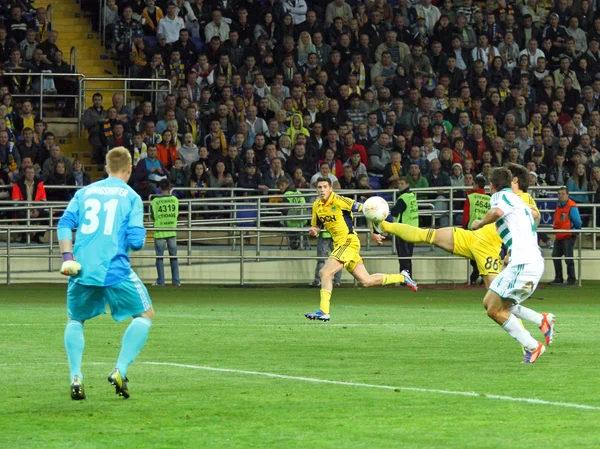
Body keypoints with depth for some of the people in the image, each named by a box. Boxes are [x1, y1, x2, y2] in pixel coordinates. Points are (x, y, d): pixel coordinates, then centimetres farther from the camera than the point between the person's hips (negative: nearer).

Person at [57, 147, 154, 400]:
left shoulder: (85, 192, 15)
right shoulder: (131, 197, 4)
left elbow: (65, 224, 3)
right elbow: (136, 240, -5)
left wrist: (67, 256, -3)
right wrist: (139, 241, 17)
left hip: (82, 270, 4)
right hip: (114, 269, -4)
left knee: (75, 320, 23)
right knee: (145, 315, 13)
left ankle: (75, 377, 5)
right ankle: (120, 371, -1)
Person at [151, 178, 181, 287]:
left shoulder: (155, 201, -9)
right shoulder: (175, 200, -1)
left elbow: (153, 216, -5)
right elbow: (176, 214, 7)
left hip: (160, 232, -2)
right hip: (172, 232, 2)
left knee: (159, 257, 3)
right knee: (174, 256, 9)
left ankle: (161, 281, 2)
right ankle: (176, 281, 7)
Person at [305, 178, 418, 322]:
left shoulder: (338, 201, -15)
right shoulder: (317, 206, 7)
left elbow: (362, 208, -14)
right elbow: (317, 225, 21)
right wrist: (313, 230, -4)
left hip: (349, 241, -8)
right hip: (339, 244, 8)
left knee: (325, 273, -19)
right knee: (366, 281, 11)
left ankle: (324, 312, -18)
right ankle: (402, 278, 28)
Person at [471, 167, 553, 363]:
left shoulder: (500, 196, -3)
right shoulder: (518, 200, 26)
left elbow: (497, 211, -28)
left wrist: (480, 223, -10)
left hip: (523, 264, -9)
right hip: (534, 261, 9)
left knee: (495, 310, -4)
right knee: (489, 302, 15)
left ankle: (533, 347, -5)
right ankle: (542, 320, 10)